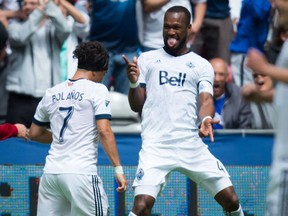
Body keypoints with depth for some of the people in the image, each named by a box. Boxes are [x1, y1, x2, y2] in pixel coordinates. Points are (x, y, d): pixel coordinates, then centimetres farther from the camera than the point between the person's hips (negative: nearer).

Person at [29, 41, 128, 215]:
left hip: (50, 172, 6)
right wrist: (118, 170, -9)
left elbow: (35, 133, 23)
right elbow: (104, 131, -11)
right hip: (81, 174, -6)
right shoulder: (97, 90, -1)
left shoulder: (52, 93, 15)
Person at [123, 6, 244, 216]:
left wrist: (206, 119, -25)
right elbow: (137, 106, 10)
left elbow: (206, 99, -2)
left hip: (192, 145, 1)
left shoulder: (201, 65, 13)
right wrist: (134, 82, -11)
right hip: (156, 146, -1)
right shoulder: (147, 59, 13)